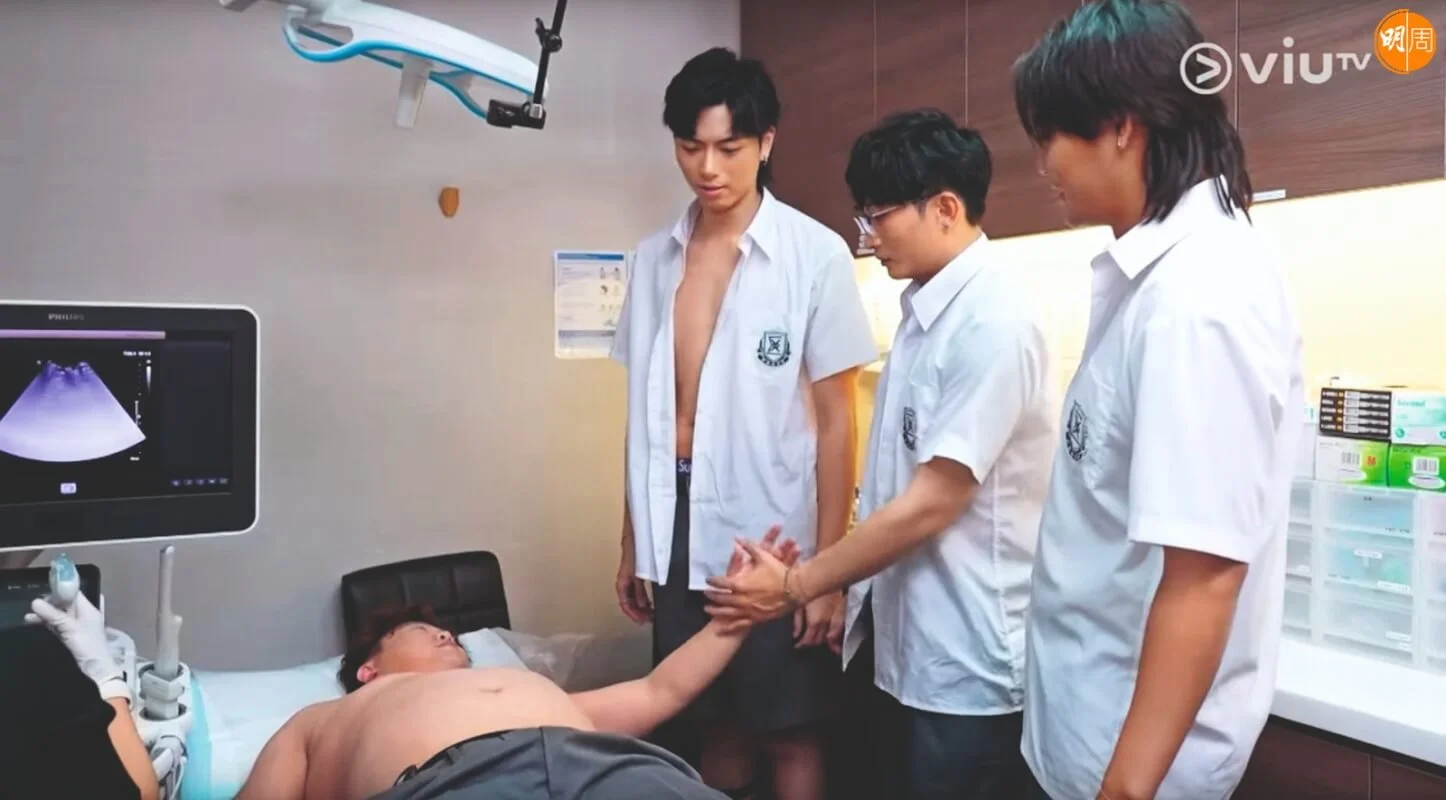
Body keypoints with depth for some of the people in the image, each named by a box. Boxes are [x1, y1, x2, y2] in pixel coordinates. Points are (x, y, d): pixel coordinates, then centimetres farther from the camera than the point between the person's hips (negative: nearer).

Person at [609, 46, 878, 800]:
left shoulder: (816, 255, -8)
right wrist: (632, 541, 12)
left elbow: (837, 421, -8)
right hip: (678, 535, 4)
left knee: (787, 736, 9)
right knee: (715, 728, 17)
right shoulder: (653, 258, 6)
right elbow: (648, 412, 11)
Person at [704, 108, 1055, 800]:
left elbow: (932, 504, -21)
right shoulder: (925, 307, 7)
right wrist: (847, 589, 11)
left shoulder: (992, 321, -20)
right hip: (910, 644, 8)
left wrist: (798, 585, -13)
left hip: (968, 659, -8)